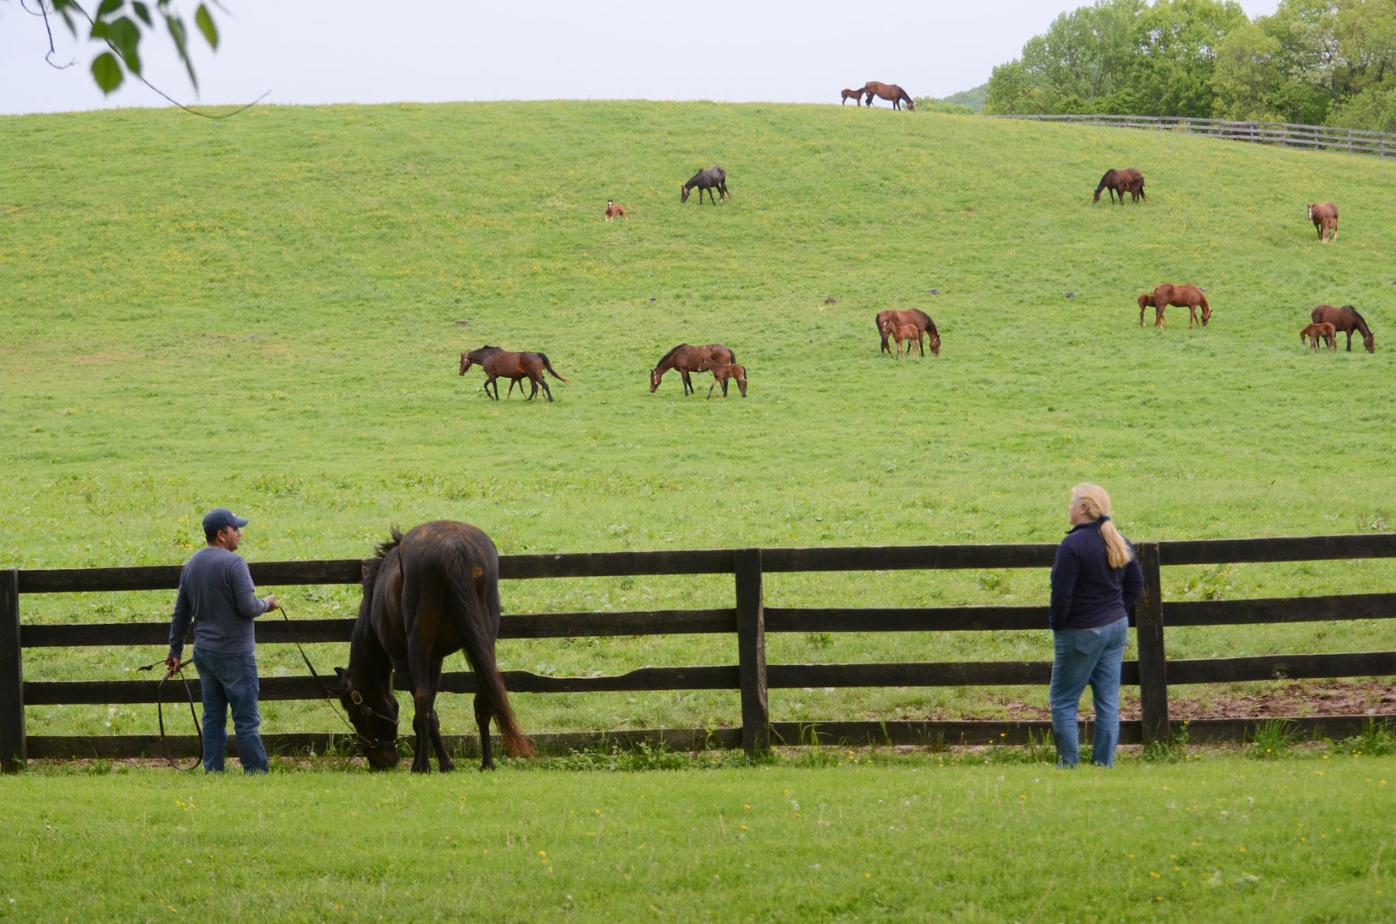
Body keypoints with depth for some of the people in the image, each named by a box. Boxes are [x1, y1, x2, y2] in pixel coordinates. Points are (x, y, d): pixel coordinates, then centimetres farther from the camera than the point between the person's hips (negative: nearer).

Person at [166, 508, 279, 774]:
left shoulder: (191, 565, 10)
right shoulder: (233, 563, -15)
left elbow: (180, 614, 17)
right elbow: (247, 607, -20)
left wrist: (175, 650, 24)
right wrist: (267, 604, 1)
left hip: (204, 652, 7)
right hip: (234, 655, -7)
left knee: (213, 718, 11)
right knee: (246, 719, -3)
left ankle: (212, 771, 12)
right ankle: (256, 771, -2)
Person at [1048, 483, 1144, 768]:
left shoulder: (1073, 544, -19)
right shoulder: (1119, 541, 6)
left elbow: (1062, 593, -19)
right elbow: (1135, 585, 14)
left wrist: (1057, 625, -5)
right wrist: (1117, 612, 17)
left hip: (1081, 632, -8)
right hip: (1116, 627, 8)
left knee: (1063, 700, 4)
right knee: (1108, 700, 8)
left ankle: (1069, 761, 3)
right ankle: (1104, 762, 9)